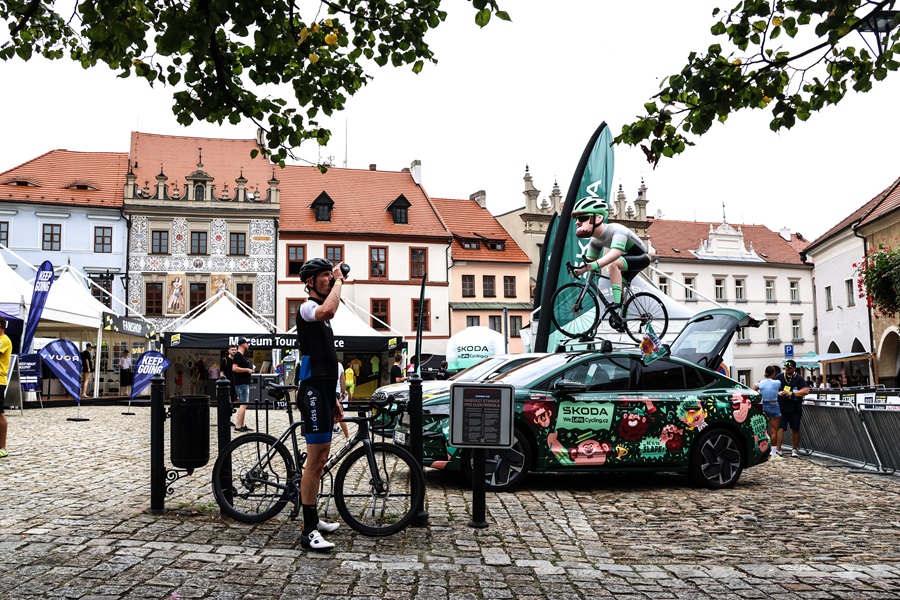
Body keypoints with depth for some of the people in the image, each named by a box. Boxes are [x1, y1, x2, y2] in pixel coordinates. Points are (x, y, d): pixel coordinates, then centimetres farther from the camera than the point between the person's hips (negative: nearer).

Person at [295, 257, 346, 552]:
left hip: (323, 391, 10)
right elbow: (327, 311, -35)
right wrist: (339, 280, -20)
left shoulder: (320, 315, 23)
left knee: (320, 458, 15)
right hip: (313, 391, -10)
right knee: (316, 459, -12)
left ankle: (312, 519, 26)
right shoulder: (307, 307, -7)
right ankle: (309, 531, -9)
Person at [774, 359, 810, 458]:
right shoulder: (779, 377, 6)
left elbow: (806, 391, -12)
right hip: (781, 408, 0)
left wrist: (791, 393, -19)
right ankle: (778, 450, -4)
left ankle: (794, 449, 23)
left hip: (795, 409, 0)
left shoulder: (799, 379, -1)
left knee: (795, 429, 11)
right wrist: (778, 393, -10)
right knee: (779, 428, -6)